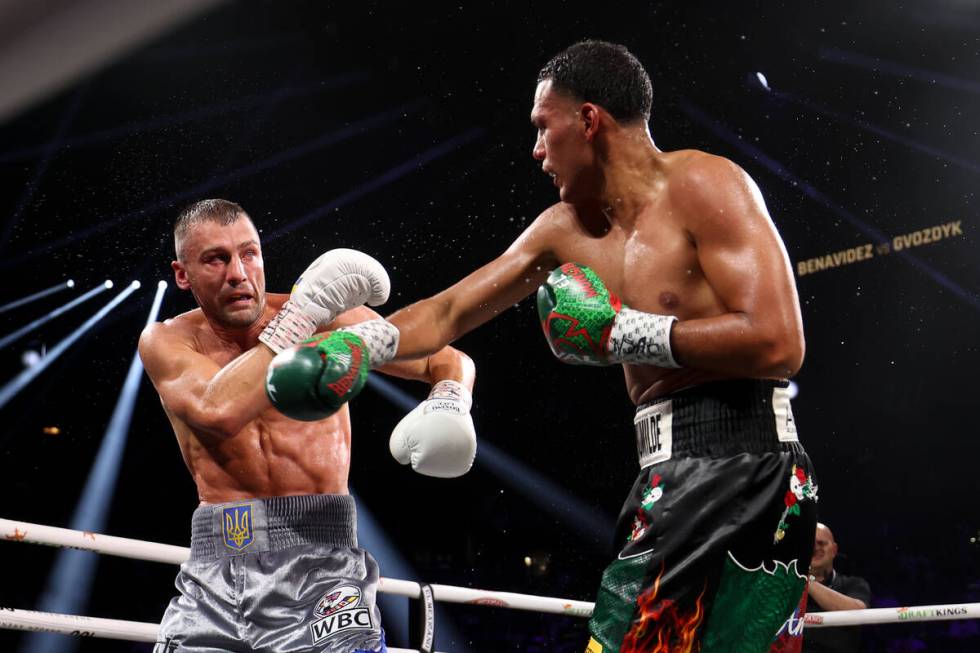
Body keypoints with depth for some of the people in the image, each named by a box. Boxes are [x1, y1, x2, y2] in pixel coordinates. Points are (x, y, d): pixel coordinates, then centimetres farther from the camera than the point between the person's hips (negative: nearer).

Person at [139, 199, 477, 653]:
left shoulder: (327, 315, 0)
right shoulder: (166, 341, 2)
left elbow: (450, 360, 5)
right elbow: (217, 412, -19)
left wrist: (451, 406, -17)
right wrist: (303, 313, -19)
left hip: (318, 554, -1)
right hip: (214, 568, 2)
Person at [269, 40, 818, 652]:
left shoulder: (701, 185, -10)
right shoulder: (566, 229, 13)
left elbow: (778, 344, -19)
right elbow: (448, 313, 16)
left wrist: (619, 333, -16)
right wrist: (358, 343, -1)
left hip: (741, 467, -7)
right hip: (672, 476, 8)